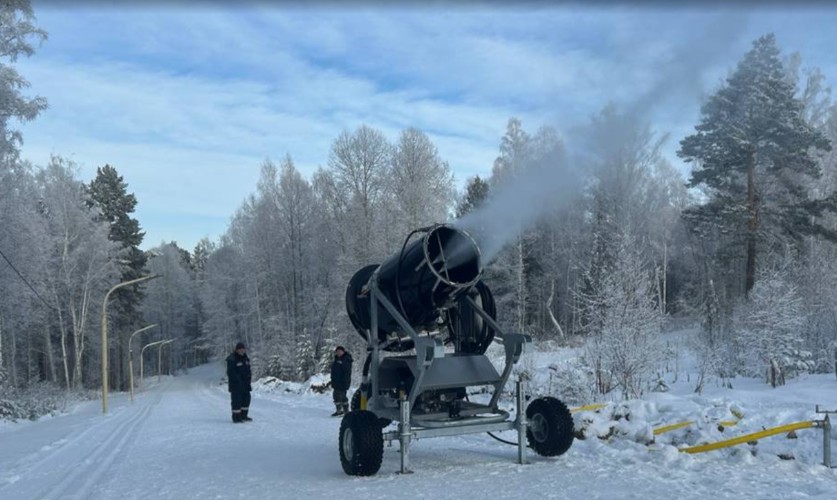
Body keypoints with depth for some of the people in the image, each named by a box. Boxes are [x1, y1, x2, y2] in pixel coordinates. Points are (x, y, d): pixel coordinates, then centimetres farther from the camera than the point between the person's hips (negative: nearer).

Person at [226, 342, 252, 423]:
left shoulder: (245, 358, 12)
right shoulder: (232, 359, -14)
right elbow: (231, 373, -17)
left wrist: (248, 381, 10)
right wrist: (238, 381, -20)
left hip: (244, 384, 8)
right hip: (235, 384, -8)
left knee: (246, 398, 11)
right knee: (236, 400, -6)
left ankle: (243, 416, 23)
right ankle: (236, 417, -1)